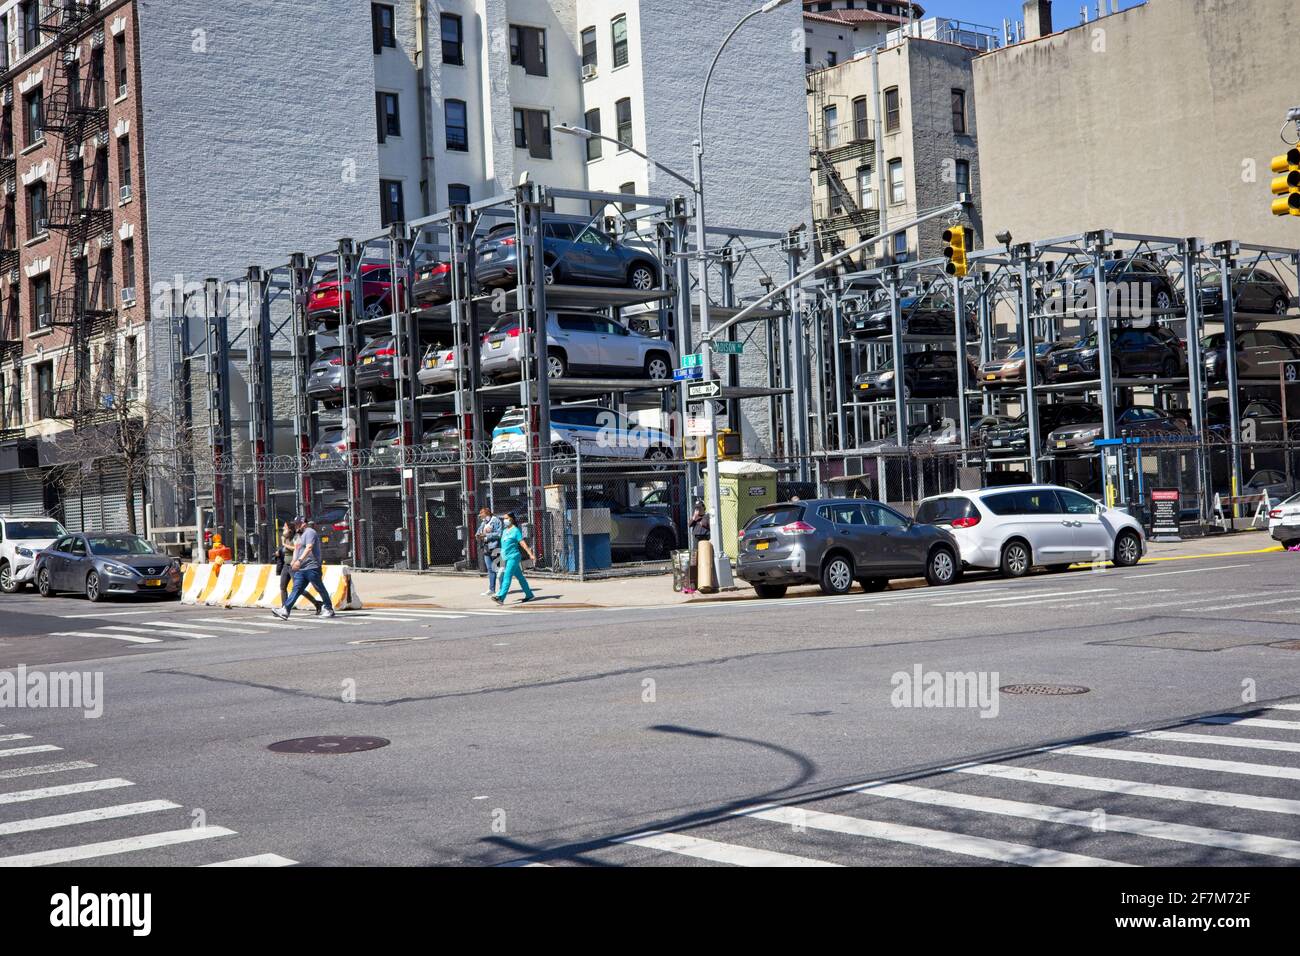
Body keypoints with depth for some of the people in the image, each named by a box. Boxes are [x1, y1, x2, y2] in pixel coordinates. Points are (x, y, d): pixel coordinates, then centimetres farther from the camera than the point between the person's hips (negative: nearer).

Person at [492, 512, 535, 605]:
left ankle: (501, 597, -24)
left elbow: (523, 543, -12)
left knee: (507, 576, -15)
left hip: (513, 556, -8)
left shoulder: (515, 530, -7)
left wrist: (530, 554, -17)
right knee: (520, 576, 13)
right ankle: (529, 594, 21)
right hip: (506, 557, 8)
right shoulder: (505, 530, 16)